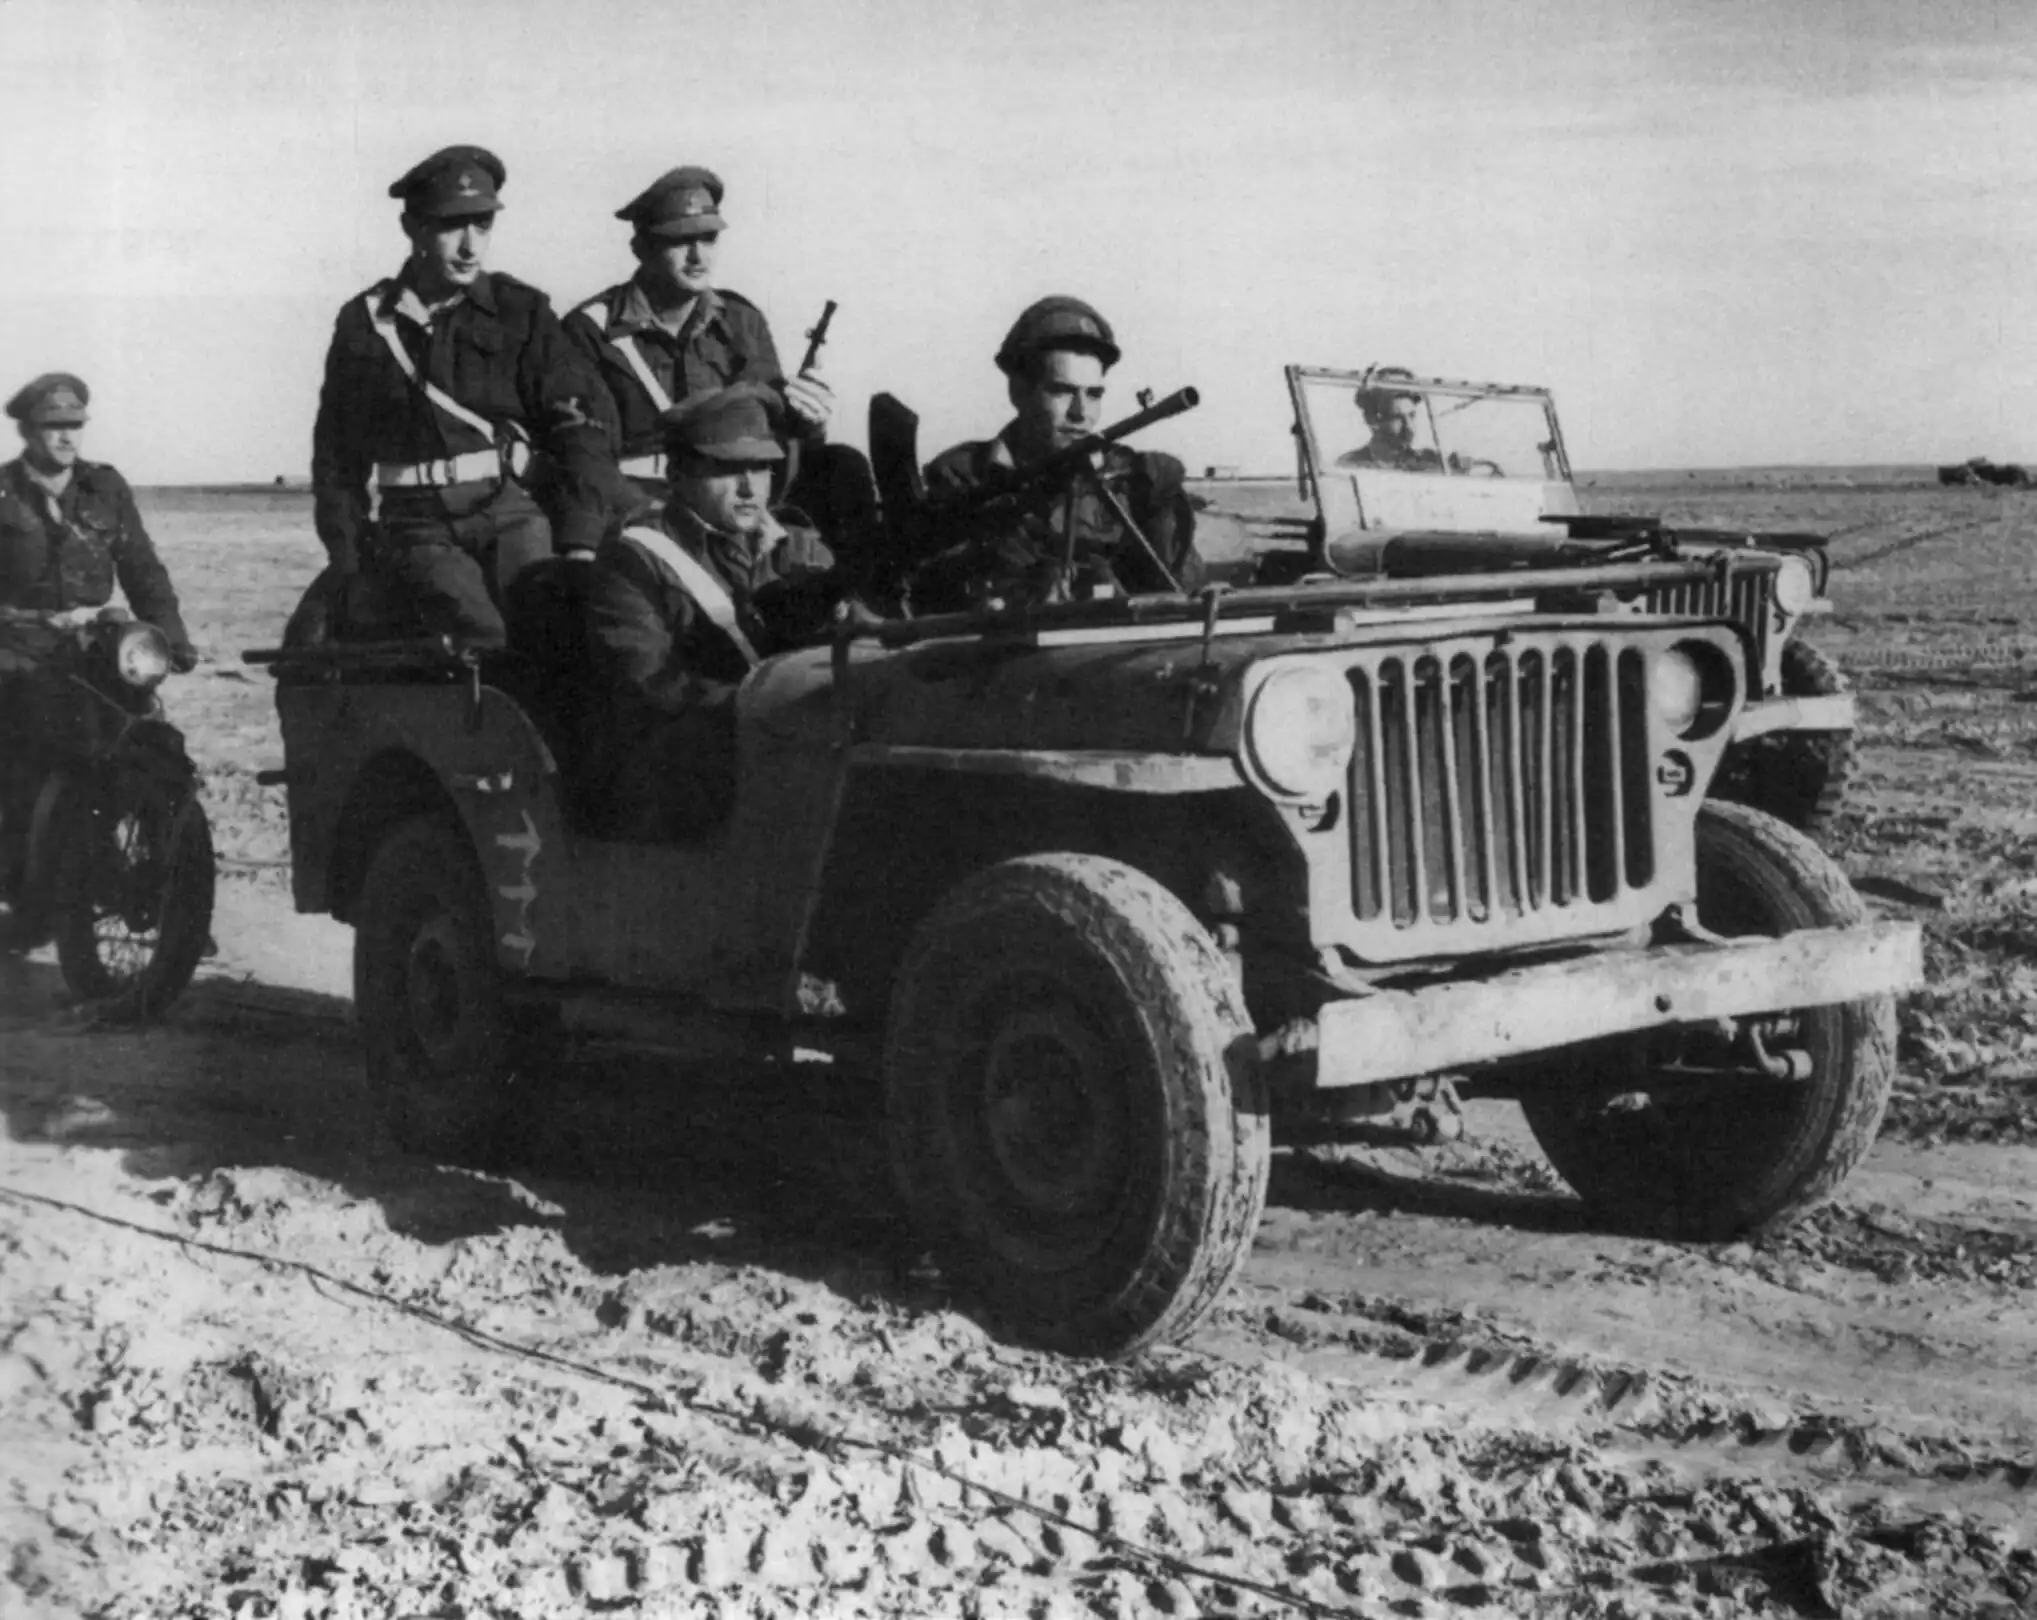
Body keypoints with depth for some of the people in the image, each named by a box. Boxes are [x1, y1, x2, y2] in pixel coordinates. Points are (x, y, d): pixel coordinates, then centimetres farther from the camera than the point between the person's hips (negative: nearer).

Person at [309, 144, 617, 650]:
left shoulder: (522, 312, 8)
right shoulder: (365, 324, 12)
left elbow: (580, 427, 1)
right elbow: (337, 458, 18)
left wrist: (580, 546, -12)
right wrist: (350, 568, 10)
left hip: (510, 514, 0)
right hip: (417, 527, 0)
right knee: (493, 643, -28)